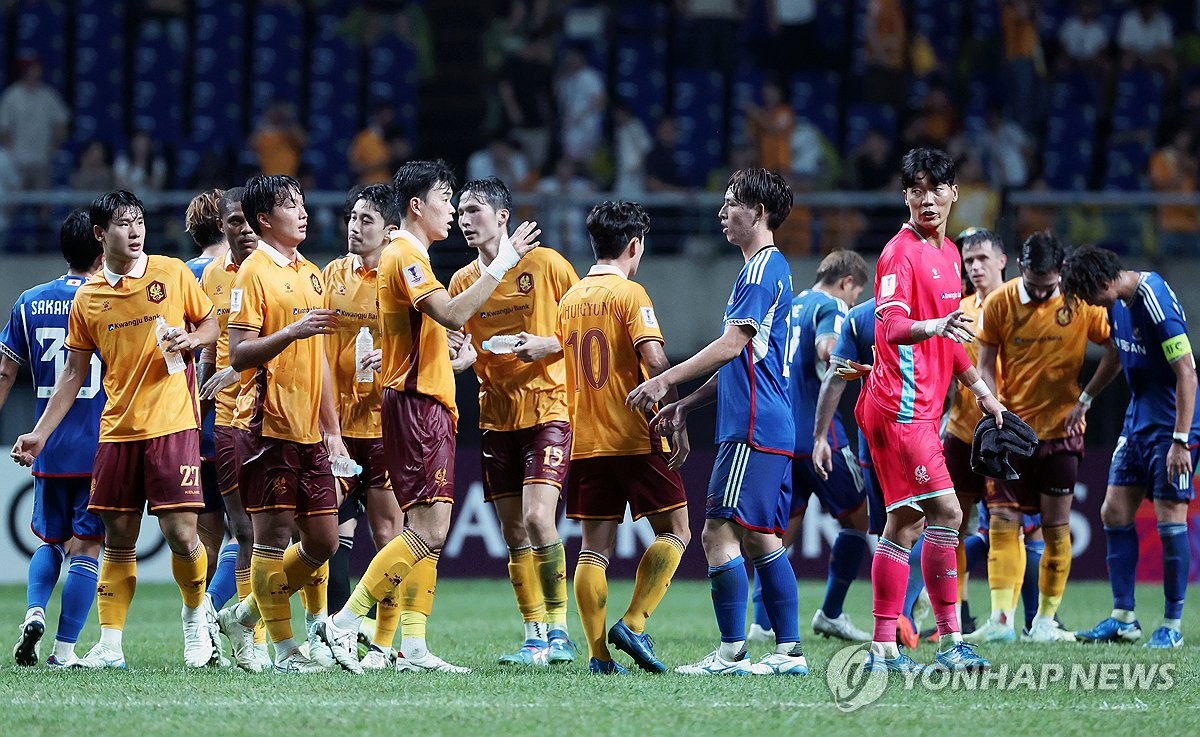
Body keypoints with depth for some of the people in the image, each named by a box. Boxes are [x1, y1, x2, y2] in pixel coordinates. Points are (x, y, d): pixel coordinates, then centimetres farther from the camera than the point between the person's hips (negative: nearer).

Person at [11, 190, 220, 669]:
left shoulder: (172, 273, 2)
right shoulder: (87, 298, 7)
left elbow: (211, 324, 12)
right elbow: (74, 372, 12)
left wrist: (191, 339, -11)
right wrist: (40, 433, 8)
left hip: (172, 423, -2)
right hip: (117, 429, 3)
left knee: (180, 531, -9)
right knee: (118, 541, 3)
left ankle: (197, 615, 18)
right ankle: (109, 647, 5)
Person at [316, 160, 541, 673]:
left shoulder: (410, 255, 21)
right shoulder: (404, 254, -11)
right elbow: (452, 314, -25)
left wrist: (459, 353, 13)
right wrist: (503, 262, -22)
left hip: (430, 404, 11)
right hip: (415, 404, -11)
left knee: (429, 531, 7)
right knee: (428, 530, -15)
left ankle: (413, 649, 5)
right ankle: (344, 623, -15)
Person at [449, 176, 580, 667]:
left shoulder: (545, 263, -4)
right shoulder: (462, 282, 9)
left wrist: (549, 345, -15)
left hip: (548, 409, -5)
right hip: (496, 418, 5)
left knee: (537, 518, -18)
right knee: (514, 533, 4)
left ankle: (558, 631, -10)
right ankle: (535, 638, 10)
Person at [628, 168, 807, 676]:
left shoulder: (764, 268, -11)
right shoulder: (767, 267, 21)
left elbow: (731, 346, -18)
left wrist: (666, 381, -15)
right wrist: (688, 404, 22)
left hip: (753, 429, -10)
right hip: (770, 429, 10)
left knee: (720, 533, -11)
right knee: (760, 539, 10)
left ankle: (731, 653, -12)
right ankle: (789, 651, 9)